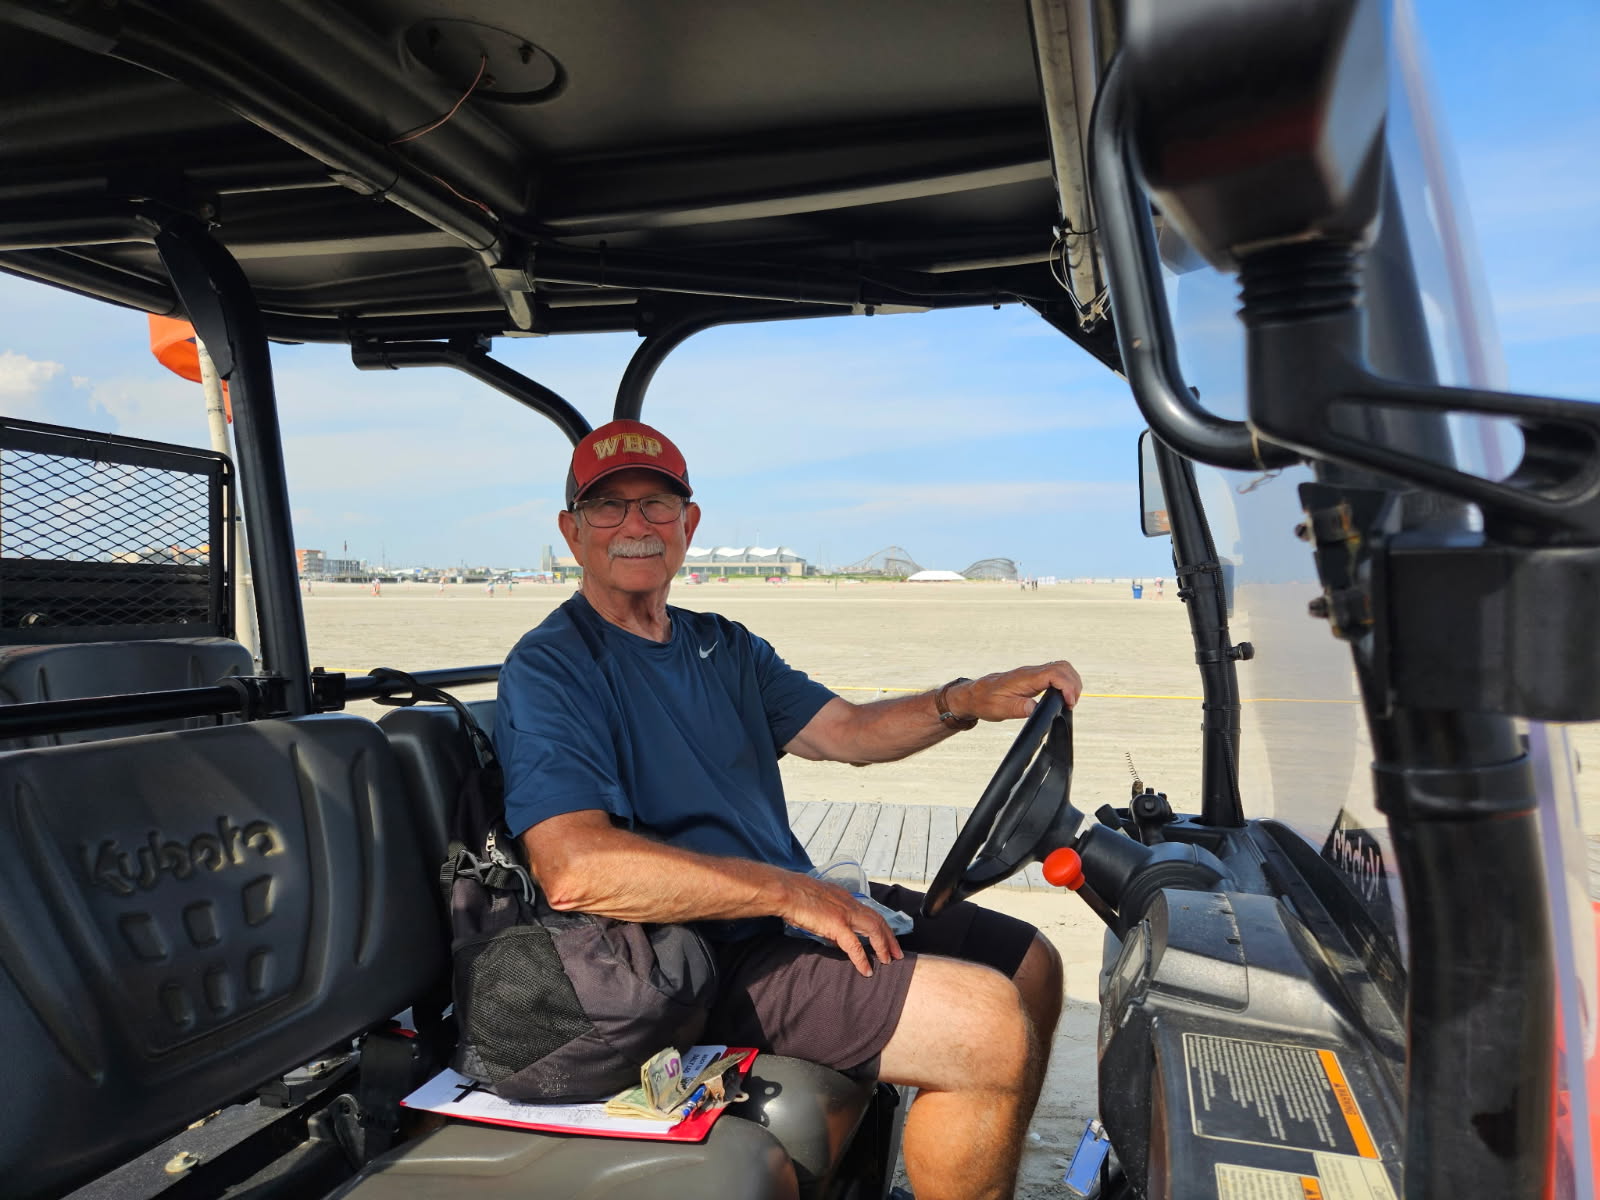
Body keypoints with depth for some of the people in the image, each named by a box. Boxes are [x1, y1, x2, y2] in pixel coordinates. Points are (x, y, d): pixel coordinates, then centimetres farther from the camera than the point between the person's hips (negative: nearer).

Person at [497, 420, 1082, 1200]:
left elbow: (847, 732, 12)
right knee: (990, 1021, -20)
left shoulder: (723, 647, 16)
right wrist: (788, 893, -23)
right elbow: (576, 870, -24)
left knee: (1030, 963, 10)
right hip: (706, 958, -9)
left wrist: (968, 700, -7)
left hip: (803, 906, 9)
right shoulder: (549, 669, -11)